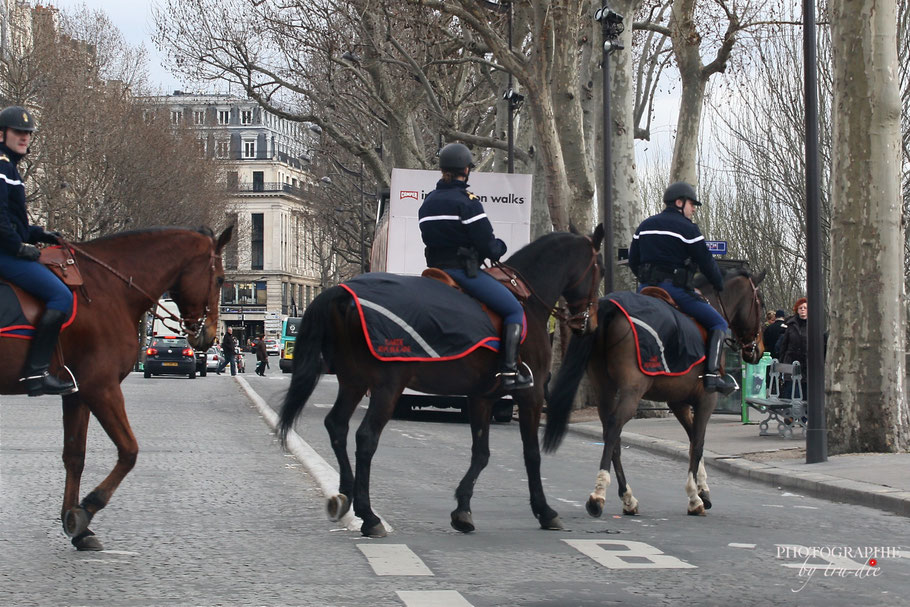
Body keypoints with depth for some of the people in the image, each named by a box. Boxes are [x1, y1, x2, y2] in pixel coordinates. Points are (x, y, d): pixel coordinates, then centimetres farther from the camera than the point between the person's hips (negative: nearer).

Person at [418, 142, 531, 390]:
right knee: (515, 310, -1)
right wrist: (500, 247, 9)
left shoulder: (427, 203, 11)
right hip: (464, 269, -8)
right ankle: (509, 372, -12)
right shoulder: (467, 202, -12)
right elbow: (488, 247, -15)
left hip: (436, 269, 8)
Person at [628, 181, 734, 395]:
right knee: (718, 324, -1)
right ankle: (712, 374, -16)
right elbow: (706, 263, -3)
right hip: (676, 288, -7)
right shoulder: (687, 227, -4)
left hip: (646, 288, 7)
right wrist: (720, 286, 11)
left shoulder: (644, 226, 17)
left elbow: (632, 261, 18)